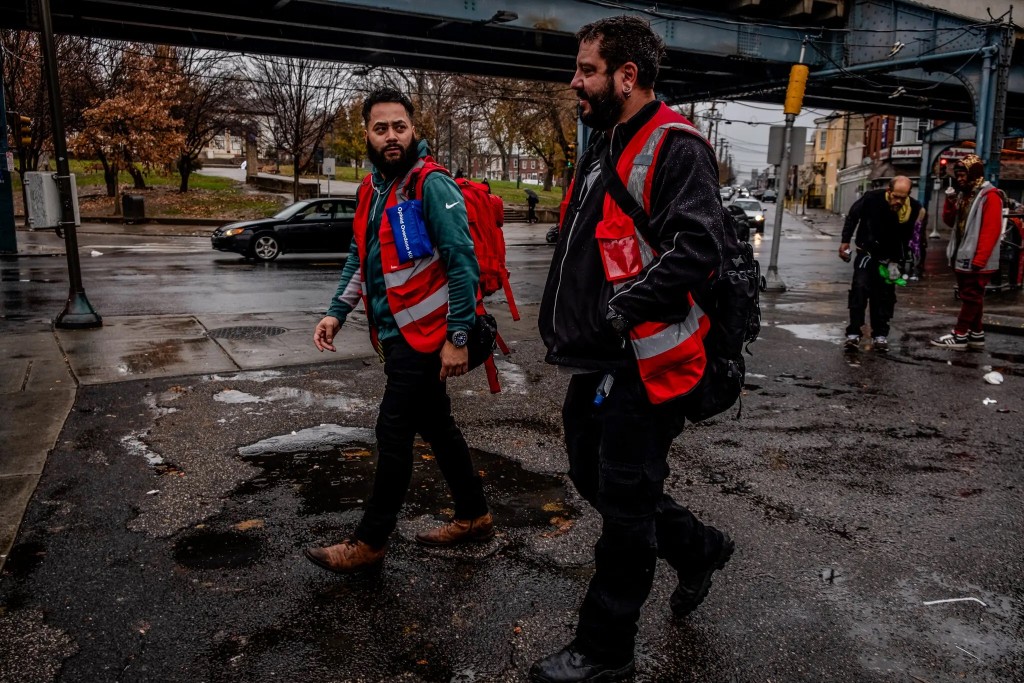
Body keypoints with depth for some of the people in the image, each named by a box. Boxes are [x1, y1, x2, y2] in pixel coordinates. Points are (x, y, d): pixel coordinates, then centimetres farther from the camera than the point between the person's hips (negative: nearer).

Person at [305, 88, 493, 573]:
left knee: (393, 434, -2)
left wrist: (457, 338, -19)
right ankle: (473, 516, 32)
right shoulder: (372, 189, 12)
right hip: (398, 334, 9)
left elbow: (463, 263, -17)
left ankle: (370, 543, 13)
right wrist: (337, 312, 9)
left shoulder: (433, 186, -14)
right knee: (436, 426, 16)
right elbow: (360, 258, 20)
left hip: (424, 337, -9)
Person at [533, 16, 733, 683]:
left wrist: (625, 306, -25)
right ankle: (699, 548, 42)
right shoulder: (605, 147, 17)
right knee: (594, 478, 21)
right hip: (599, 359, 10)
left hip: (643, 363, -10)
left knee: (623, 506, 3)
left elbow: (697, 249, -25)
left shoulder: (676, 149, -13)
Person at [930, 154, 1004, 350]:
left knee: (971, 297, -3)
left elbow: (991, 230, -19)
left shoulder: (989, 195, -13)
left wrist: (979, 259, -23)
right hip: (962, 257, 9)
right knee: (970, 296, 13)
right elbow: (951, 222, 15)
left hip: (976, 260, -9)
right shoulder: (964, 194, 13)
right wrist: (950, 202, -3)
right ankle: (976, 334, 20)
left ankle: (959, 336, -1)